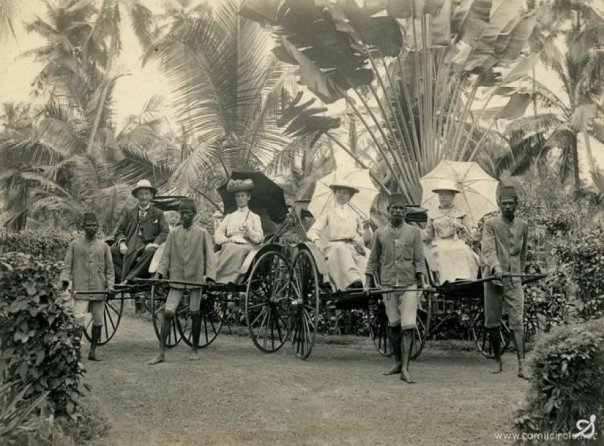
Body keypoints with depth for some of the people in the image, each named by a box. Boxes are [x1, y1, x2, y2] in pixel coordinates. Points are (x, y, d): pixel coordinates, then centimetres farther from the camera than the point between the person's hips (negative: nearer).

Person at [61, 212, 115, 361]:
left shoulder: (104, 246, 10)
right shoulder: (74, 245, 6)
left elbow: (110, 269, 11)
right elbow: (67, 266, 4)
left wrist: (110, 286, -1)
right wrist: (65, 281, -11)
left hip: (99, 290, 3)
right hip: (80, 291, -3)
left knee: (98, 322, 6)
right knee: (78, 322, -14)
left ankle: (92, 351, 17)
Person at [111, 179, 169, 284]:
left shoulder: (158, 214, 14)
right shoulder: (129, 214, 21)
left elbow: (165, 232, 3)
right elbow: (120, 231, 14)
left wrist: (154, 244, -15)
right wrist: (122, 243, -7)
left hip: (146, 247, -2)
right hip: (129, 247, 2)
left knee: (151, 252, -37)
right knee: (112, 251, -26)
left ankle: (128, 279, -36)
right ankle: (123, 277, -28)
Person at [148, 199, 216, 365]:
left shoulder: (202, 233, -2)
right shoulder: (173, 233, 4)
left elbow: (209, 256, -4)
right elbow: (166, 256, 5)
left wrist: (210, 276, -16)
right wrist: (159, 273, -9)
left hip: (196, 279, -2)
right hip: (176, 280, 2)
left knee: (195, 314, 6)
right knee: (168, 314, -7)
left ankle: (194, 350, 21)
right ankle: (161, 352, -5)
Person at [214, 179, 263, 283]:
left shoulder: (254, 217, 16)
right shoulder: (229, 217, 23)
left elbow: (260, 237, 3)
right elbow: (217, 234, 12)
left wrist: (248, 231, -16)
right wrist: (226, 240, -9)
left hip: (246, 247, -2)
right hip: (229, 246, 2)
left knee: (236, 250, -34)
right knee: (231, 248, -32)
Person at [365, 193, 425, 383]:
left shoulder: (414, 232, 6)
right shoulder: (380, 233, 9)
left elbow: (419, 260, 4)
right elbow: (373, 260, 13)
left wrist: (421, 279, -10)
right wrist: (368, 283, 8)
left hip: (409, 284, -1)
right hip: (388, 285, 2)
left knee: (408, 326, -8)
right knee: (393, 325, 8)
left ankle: (405, 369, -8)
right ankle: (398, 362, 25)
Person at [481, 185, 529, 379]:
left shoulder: (523, 225, 10)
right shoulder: (491, 224, -1)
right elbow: (488, 249, -14)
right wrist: (496, 267, -31)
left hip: (514, 280, 1)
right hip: (493, 277, -1)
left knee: (517, 322, -7)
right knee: (493, 324, 5)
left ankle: (521, 365, -11)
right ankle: (498, 362, 18)